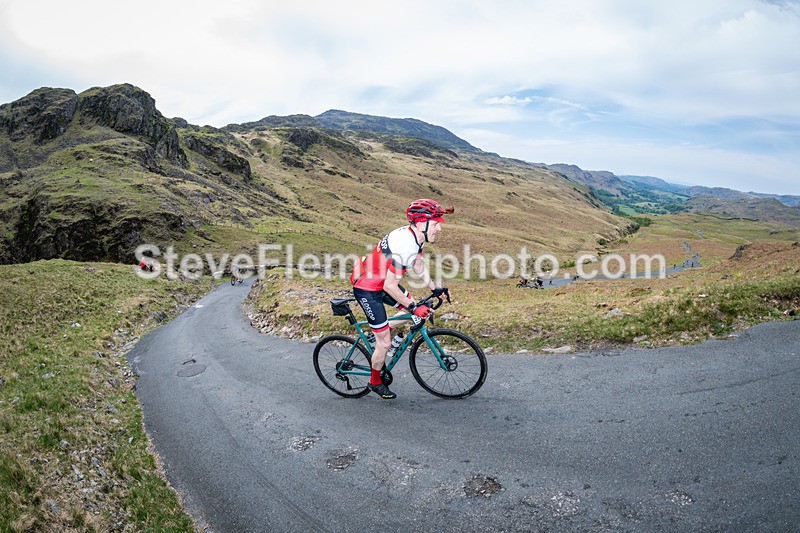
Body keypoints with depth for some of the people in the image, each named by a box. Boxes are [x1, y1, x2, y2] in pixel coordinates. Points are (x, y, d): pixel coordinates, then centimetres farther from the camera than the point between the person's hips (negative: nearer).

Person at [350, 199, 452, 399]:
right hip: (367, 289, -9)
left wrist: (435, 289, 11)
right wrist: (414, 307, -22)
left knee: (416, 309, 11)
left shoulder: (415, 235, -5)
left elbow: (419, 265, 13)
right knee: (385, 343, 1)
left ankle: (380, 329, 25)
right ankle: (375, 383, 24)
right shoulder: (404, 247, -33)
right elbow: (389, 286, -30)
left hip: (382, 281, 9)